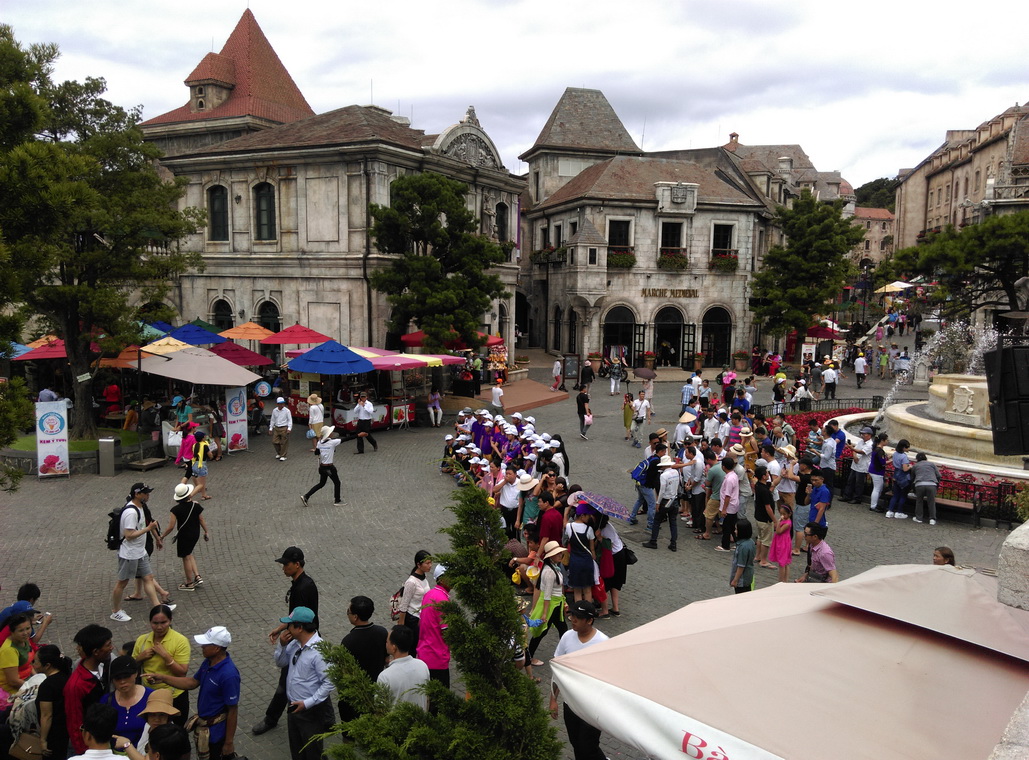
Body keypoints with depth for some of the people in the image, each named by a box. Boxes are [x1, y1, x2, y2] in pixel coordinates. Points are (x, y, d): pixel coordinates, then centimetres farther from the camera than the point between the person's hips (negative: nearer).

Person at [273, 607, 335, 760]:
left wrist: (308, 703, -25)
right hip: (293, 707, 7)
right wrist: (281, 645, -9)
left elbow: (329, 683, -27)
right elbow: (281, 663, 10)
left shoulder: (320, 651, -29)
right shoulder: (295, 644, -4)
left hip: (312, 711, -7)